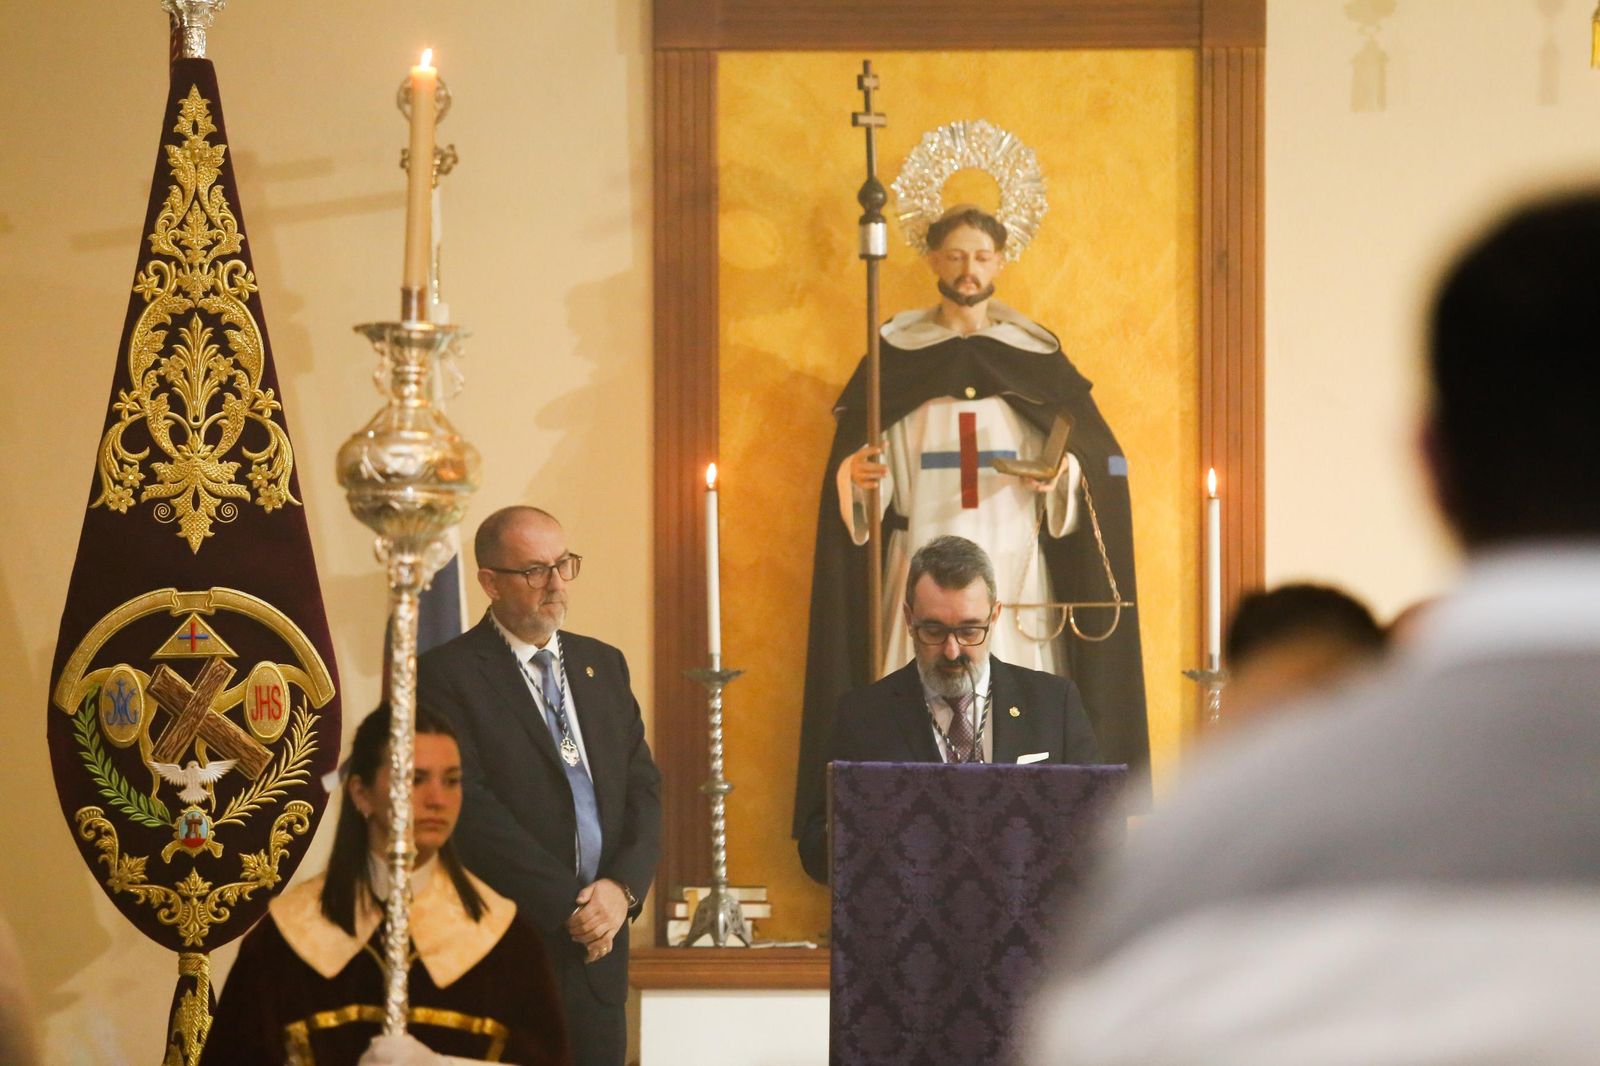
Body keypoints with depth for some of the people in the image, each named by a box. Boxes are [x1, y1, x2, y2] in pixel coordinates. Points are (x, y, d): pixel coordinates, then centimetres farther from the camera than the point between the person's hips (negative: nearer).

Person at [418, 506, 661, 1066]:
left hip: (599, 944, 5)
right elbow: (473, 809, -12)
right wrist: (569, 906, -14)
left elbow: (644, 787, 11)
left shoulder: (603, 664, 15)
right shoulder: (447, 674, -4)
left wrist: (623, 887, -7)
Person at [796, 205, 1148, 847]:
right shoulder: (896, 355, 8)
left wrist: (1063, 476, -13)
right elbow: (862, 467, 5)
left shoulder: (1036, 356, 9)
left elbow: (1100, 462, 7)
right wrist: (855, 475, -17)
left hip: (1015, 569, 1)